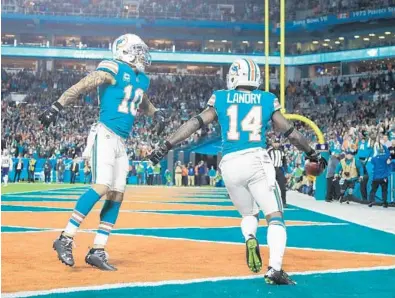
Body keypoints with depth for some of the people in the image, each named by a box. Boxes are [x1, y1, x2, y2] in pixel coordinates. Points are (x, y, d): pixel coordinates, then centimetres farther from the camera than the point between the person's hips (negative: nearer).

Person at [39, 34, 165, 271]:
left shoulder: (142, 79, 16)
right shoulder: (113, 70, -8)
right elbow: (81, 87, -15)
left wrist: (157, 114, 18)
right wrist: (57, 107, -24)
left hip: (122, 142, 8)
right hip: (105, 136, -8)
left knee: (117, 195, 3)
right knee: (102, 187, -21)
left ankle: (98, 251, 8)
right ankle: (66, 239, -16)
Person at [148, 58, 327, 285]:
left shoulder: (221, 99, 12)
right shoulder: (268, 100, 12)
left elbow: (195, 124, 6)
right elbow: (290, 132, 17)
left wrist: (166, 146, 9)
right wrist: (313, 154, 31)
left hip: (230, 165, 2)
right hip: (256, 160, -2)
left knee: (249, 213, 23)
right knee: (275, 216, -2)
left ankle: (250, 238, -11)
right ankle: (275, 269, -20)